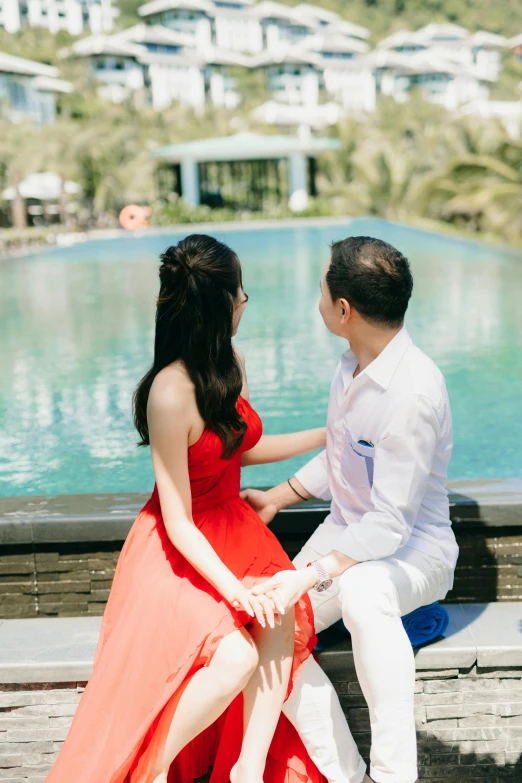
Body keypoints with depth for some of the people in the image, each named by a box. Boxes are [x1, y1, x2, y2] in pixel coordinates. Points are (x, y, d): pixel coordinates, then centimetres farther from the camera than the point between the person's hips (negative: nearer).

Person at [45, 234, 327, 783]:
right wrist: (235, 591, -26)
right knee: (235, 658, -25)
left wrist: (326, 435, 16)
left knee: (280, 622, -20)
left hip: (234, 530, 7)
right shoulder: (171, 393, -27)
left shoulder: (229, 364, -2)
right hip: (178, 552, -7)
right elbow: (178, 524, -22)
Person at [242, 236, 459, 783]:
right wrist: (276, 498, 16)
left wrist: (310, 574, -34)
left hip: (413, 547, -8)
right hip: (347, 531, 8)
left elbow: (391, 522, -28)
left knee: (361, 592, -41)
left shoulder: (413, 392, -28)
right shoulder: (354, 364, -1)